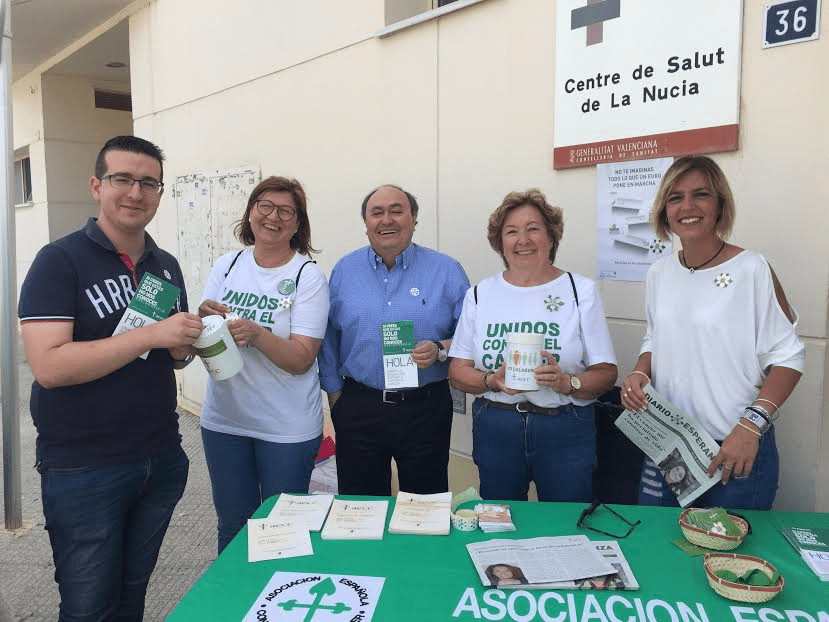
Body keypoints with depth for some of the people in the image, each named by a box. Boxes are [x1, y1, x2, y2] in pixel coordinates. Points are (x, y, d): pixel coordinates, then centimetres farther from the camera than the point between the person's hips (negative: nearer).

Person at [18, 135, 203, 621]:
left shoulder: (167, 266, 8)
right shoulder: (59, 261, -10)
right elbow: (49, 366, -21)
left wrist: (184, 345, -6)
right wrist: (149, 334, -25)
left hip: (160, 461, 5)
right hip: (83, 470, -5)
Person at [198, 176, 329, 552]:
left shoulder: (308, 276, -9)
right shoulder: (227, 266, 3)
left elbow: (301, 359, -14)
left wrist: (255, 334, -30)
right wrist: (203, 318, -17)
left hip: (287, 428, -3)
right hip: (223, 419, 4)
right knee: (232, 525, 18)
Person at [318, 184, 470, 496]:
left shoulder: (447, 271, -1)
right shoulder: (344, 270, 5)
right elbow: (329, 339, 10)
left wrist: (440, 351, -18)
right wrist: (335, 393, 8)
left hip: (425, 409, -1)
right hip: (358, 408, 2)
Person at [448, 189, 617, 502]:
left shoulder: (581, 291, 1)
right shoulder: (480, 294, 5)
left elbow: (606, 372, -3)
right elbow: (458, 370, 2)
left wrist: (566, 382, -21)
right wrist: (493, 381, -16)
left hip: (566, 430, -1)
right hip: (494, 427, 2)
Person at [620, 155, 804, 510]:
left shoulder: (752, 269, -12)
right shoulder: (659, 274, 5)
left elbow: (787, 358, -11)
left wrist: (751, 424, -21)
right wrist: (639, 373, -4)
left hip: (737, 452, -5)